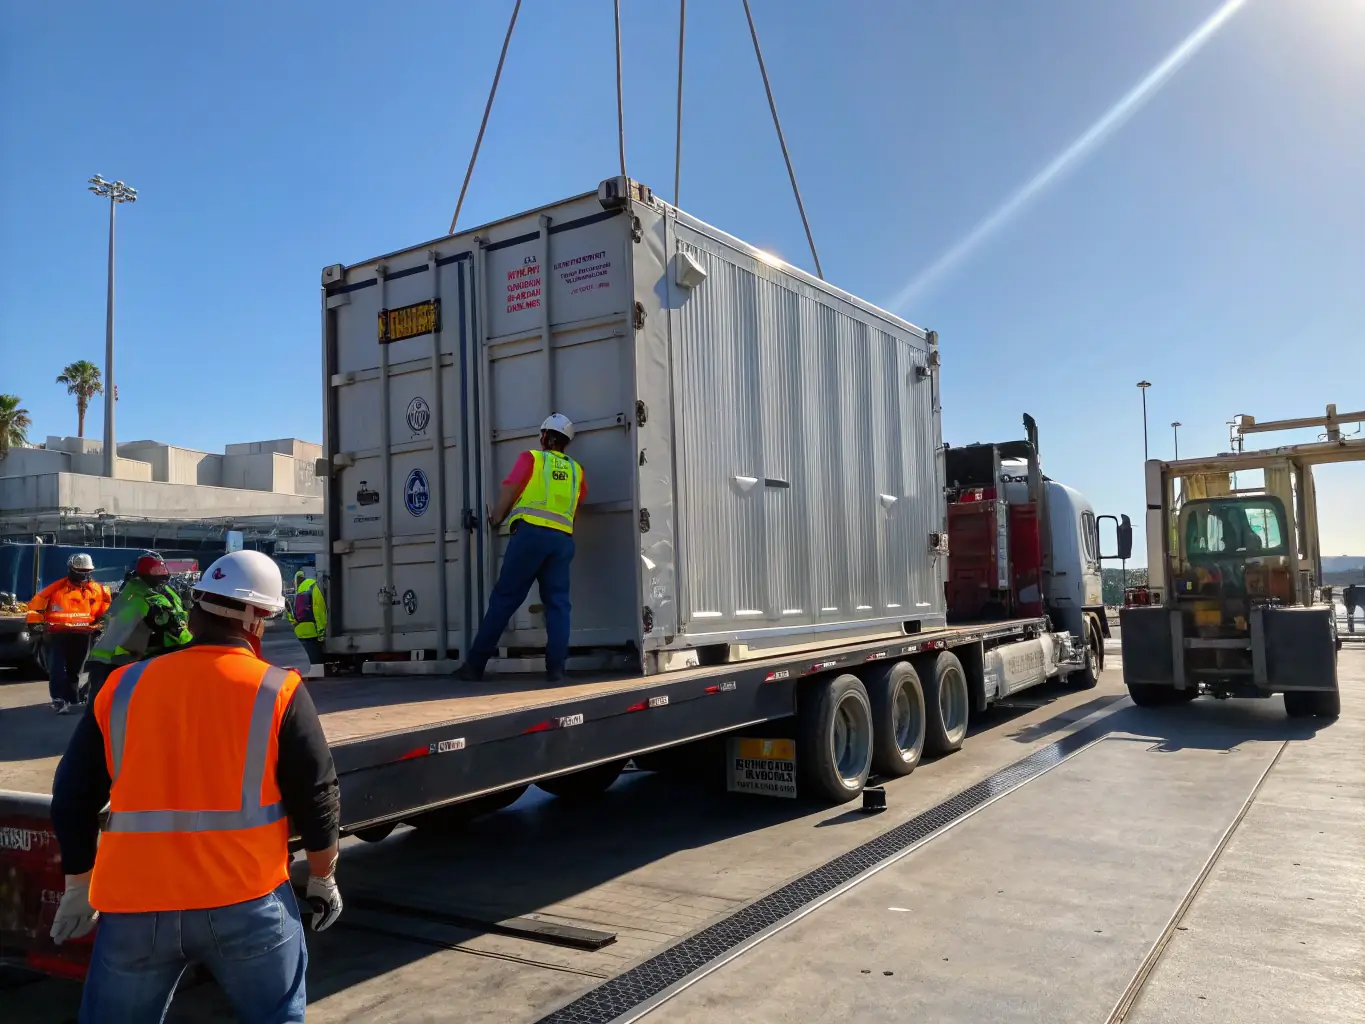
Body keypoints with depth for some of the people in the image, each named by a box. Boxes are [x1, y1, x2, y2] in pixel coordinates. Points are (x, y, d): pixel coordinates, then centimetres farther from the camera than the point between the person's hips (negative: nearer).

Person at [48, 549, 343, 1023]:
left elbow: (73, 798, 9)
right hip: (247, 903, -2)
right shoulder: (278, 691, -7)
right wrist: (323, 879, 11)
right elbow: (316, 798, -4)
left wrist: (79, 886, 23)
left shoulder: (122, 687, 2)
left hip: (134, 905, 3)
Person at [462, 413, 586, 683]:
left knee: (504, 598, 0)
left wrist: (496, 517, 15)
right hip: (563, 539, 3)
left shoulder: (531, 458, 9)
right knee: (557, 602, 4)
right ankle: (556, 667, -7)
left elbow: (509, 490, 2)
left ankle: (475, 663, 4)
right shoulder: (576, 469, 20)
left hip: (531, 533, -3)